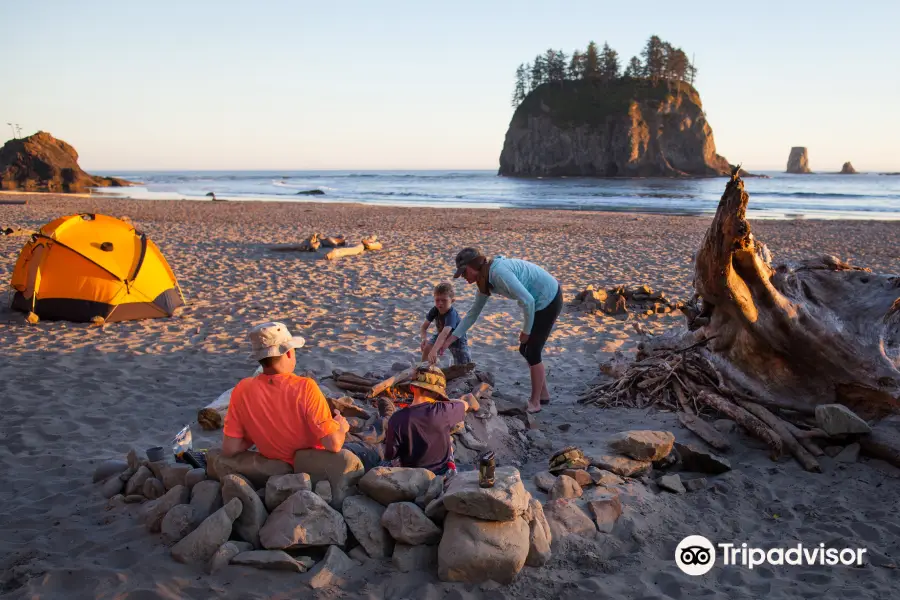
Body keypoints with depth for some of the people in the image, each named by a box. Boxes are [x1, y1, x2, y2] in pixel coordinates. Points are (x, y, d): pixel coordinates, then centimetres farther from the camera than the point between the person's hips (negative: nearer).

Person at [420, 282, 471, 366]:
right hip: (441, 336, 5)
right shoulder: (435, 310, -22)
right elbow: (423, 328, -16)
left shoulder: (451, 314, -41)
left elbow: (444, 333, -55)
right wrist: (425, 338, -40)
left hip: (457, 339, -5)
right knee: (426, 347, -15)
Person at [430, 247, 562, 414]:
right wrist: (448, 341, 8)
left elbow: (527, 300, -29)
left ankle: (535, 402, 14)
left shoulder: (498, 273, -27)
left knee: (532, 352, -1)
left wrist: (526, 331, -15)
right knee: (525, 350, 15)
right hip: (539, 301, 9)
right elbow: (473, 313, 10)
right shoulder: (485, 281, 3)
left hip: (549, 300, -9)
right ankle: (544, 394, 30)